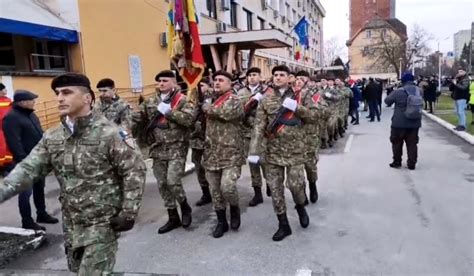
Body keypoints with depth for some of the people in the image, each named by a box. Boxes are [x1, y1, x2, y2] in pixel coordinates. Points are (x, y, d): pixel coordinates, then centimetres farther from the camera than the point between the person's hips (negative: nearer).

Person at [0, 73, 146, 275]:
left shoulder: (109, 134, -17)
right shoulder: (52, 138, 2)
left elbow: (135, 170, -15)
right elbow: (28, 169, -1)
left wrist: (129, 212, -16)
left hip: (103, 222, -6)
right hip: (71, 222, 7)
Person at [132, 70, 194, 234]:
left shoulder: (181, 100, -4)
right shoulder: (150, 102, 11)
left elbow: (189, 119, -18)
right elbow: (136, 117, 4)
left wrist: (168, 111, -18)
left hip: (176, 148, -5)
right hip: (158, 149, 6)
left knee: (172, 181, -15)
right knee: (162, 184, 10)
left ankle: (185, 207, 15)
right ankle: (173, 217, 25)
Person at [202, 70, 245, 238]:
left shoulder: (235, 101, -6)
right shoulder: (211, 101, 15)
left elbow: (226, 112, -25)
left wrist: (208, 108, -11)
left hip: (231, 153, -6)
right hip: (211, 153, 6)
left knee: (227, 186, -18)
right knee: (215, 191, 10)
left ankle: (235, 208, 14)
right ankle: (221, 222, 26)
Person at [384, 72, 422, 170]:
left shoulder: (398, 92, -14)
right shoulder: (419, 91, 1)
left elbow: (387, 101, -3)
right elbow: (421, 104, 15)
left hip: (400, 123, -4)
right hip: (415, 123, 4)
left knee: (397, 143, 10)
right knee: (412, 143, 9)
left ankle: (397, 162, 16)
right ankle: (412, 164, 10)